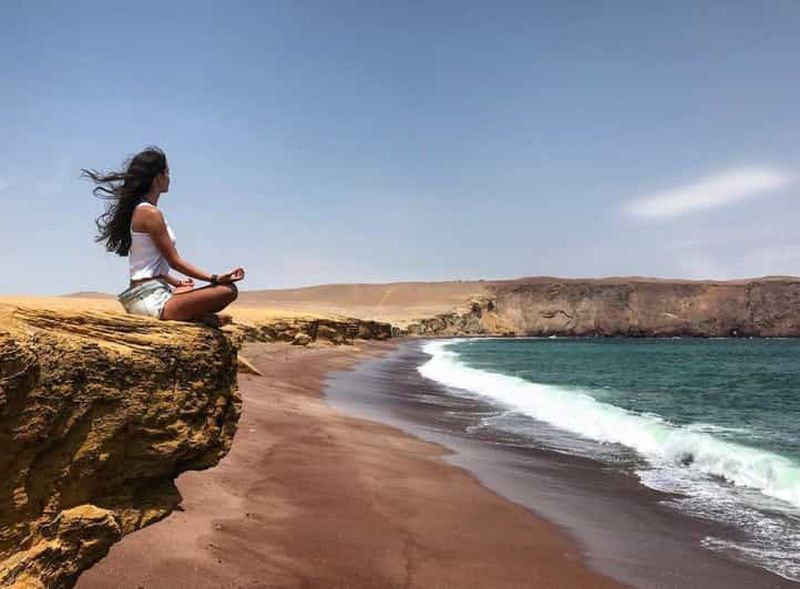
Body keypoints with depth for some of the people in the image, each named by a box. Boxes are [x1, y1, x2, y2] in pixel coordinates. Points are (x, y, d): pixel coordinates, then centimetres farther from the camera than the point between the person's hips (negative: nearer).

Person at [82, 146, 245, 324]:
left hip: (139, 295, 10)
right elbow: (174, 261, -12)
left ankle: (192, 315, 12)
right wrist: (216, 278, -12)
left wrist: (177, 282, 31)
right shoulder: (151, 213, -13)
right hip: (151, 300, -10)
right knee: (228, 290, -18)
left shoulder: (137, 210, 15)